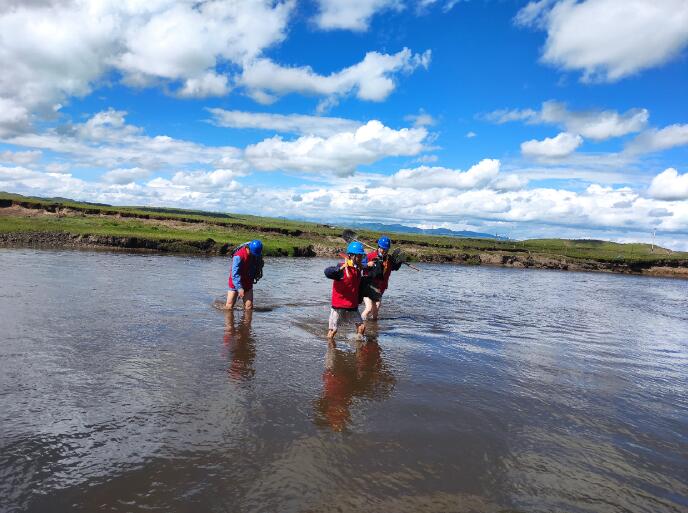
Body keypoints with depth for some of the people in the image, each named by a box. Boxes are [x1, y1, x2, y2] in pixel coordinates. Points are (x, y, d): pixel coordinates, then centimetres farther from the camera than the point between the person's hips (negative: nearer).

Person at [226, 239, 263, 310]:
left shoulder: (258, 255, -8)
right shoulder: (239, 256, -27)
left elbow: (258, 267, 14)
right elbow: (235, 274, -29)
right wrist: (239, 288, -35)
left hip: (248, 282, 5)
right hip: (236, 283, -4)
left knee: (249, 307, 0)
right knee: (229, 307, -3)